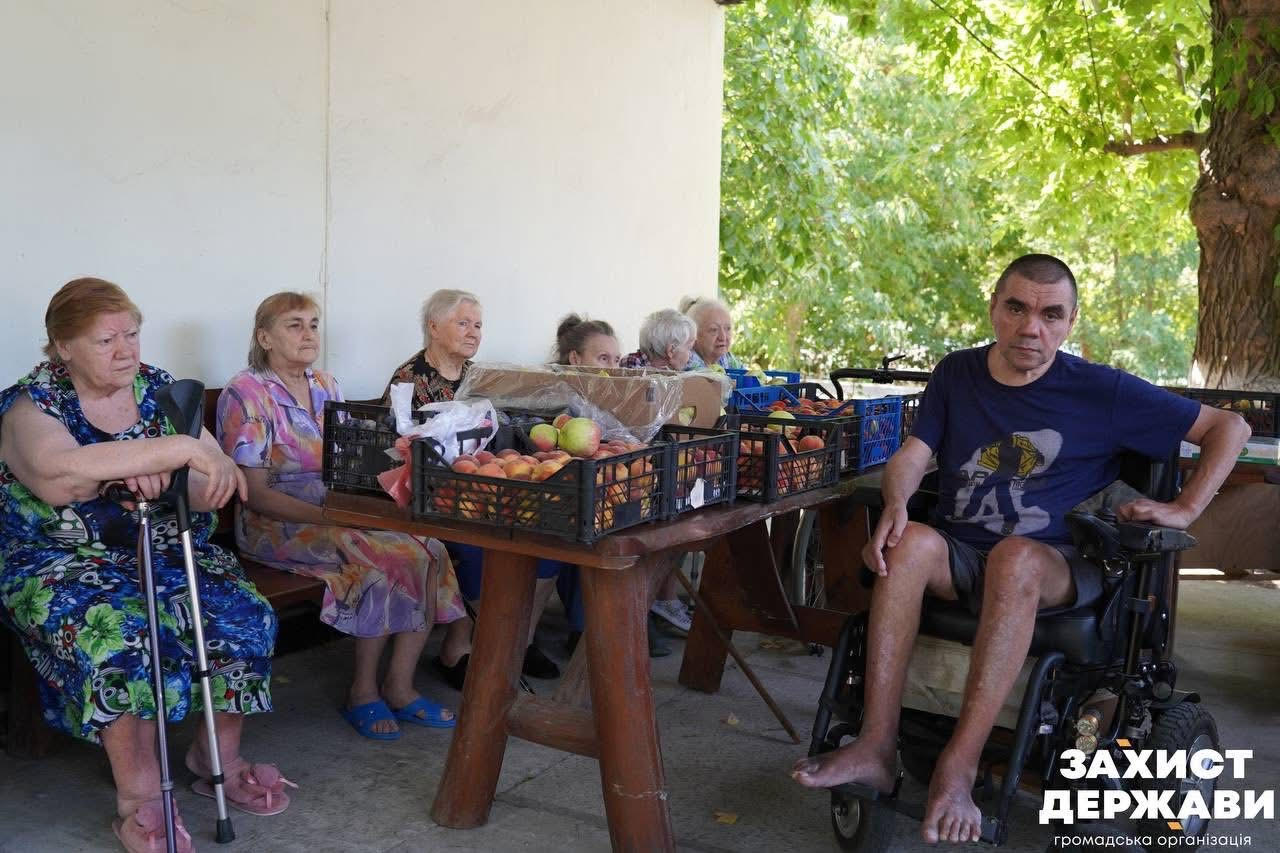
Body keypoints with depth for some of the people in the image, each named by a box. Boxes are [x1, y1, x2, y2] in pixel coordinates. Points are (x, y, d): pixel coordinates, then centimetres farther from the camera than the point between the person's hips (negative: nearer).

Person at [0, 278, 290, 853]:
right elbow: (58, 476, -33)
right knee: (122, 636, -34)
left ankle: (218, 757, 1)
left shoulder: (160, 390, 5)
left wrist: (155, 475, -25)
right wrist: (179, 449, -36)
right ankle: (138, 800, -17)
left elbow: (214, 481, -2)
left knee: (242, 616, -20)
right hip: (64, 560, -4)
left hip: (164, 549, 4)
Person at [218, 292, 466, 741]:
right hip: (278, 526, -6)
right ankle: (363, 690, -8)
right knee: (391, 557, -27)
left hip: (338, 514, 6)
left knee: (428, 548, -19)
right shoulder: (246, 393, -8)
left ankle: (399, 686, -9)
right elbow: (254, 494, -12)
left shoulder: (326, 386, 13)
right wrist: (326, 517, -22)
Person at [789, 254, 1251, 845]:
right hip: (958, 558, 3)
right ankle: (875, 747, -34)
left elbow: (1229, 427, 2)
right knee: (911, 544, -32)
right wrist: (895, 506, -24)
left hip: (1054, 569, -2)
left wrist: (1183, 510, -8)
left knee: (1015, 555, -38)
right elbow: (910, 457, -3)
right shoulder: (956, 375, 6)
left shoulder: (1102, 391, -3)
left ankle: (959, 765, -39)